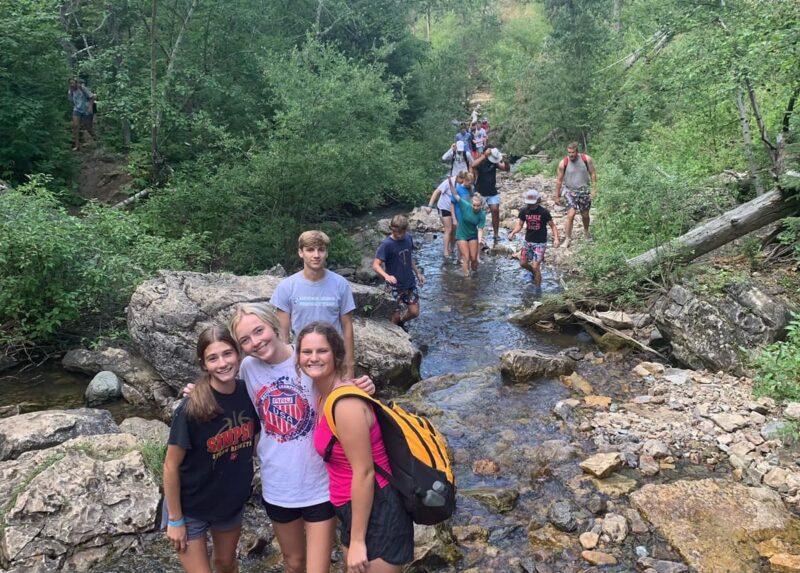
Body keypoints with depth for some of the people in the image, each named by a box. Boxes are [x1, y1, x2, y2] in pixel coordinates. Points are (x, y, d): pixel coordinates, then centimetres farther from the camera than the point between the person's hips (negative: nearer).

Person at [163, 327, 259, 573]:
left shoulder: (248, 393, -14)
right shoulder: (191, 409, -27)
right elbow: (171, 466, -18)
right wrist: (175, 520, -13)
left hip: (232, 500, 4)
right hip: (190, 507, -4)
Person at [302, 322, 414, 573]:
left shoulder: (346, 403, -23)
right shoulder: (326, 396, 5)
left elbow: (364, 473, -22)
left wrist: (357, 540, -17)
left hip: (376, 514, -9)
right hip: (353, 510, 9)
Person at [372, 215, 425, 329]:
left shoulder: (408, 237, -1)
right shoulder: (386, 244, -20)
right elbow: (376, 265, -25)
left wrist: (418, 273, 16)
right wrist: (386, 276, -42)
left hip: (410, 282, 5)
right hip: (396, 286, -5)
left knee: (414, 312, 9)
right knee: (397, 315, 3)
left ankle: (401, 324, 39)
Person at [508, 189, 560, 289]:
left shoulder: (544, 212, -16)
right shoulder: (524, 211, -6)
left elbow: (552, 225, -8)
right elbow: (519, 225, 5)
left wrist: (556, 238, -22)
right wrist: (513, 233, -15)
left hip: (540, 243, -5)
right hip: (527, 241, 5)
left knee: (535, 267, -9)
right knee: (523, 263, 12)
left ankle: (538, 288, 9)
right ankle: (535, 273, 43)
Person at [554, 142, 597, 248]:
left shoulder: (586, 159, -8)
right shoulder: (563, 163, -11)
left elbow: (593, 174, 2)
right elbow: (559, 180, -2)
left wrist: (594, 189, -4)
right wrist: (557, 196, 2)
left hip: (584, 191, 2)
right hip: (570, 191, -2)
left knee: (585, 215, 14)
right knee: (570, 215, -17)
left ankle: (586, 231, 44)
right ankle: (568, 239, -6)